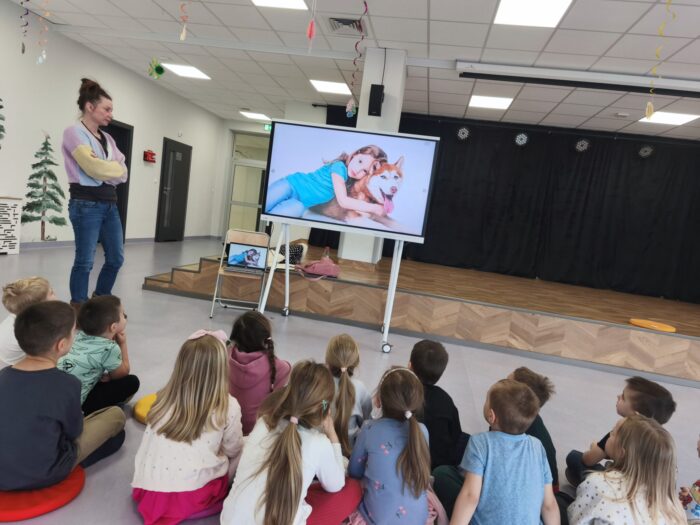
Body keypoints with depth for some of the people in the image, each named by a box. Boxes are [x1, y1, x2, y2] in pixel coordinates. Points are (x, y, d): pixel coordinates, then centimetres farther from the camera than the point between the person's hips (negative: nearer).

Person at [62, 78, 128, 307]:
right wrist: (113, 168, -1)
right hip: (86, 204, -7)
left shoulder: (108, 139, 16)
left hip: (110, 203, 7)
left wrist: (105, 169, -9)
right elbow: (94, 168, -17)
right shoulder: (74, 133, -5)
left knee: (116, 258, 10)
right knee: (85, 261, -4)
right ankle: (78, 307, 8)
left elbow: (122, 173, 8)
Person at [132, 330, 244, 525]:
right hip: (193, 498, -3)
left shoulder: (164, 399, -1)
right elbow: (232, 450, 3)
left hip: (147, 494, 4)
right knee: (239, 454, 19)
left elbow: (149, 447, 8)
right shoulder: (228, 407, -12)